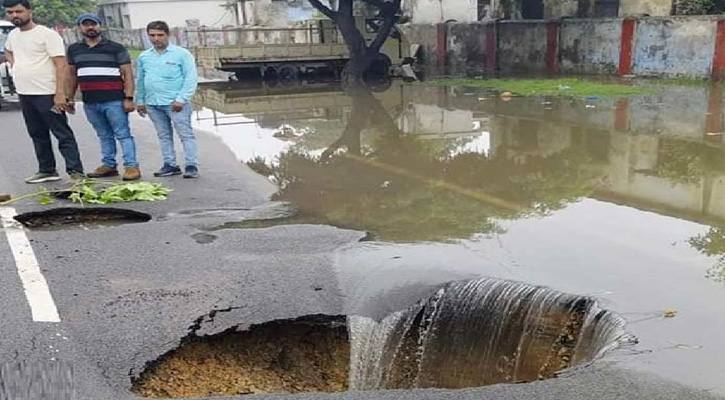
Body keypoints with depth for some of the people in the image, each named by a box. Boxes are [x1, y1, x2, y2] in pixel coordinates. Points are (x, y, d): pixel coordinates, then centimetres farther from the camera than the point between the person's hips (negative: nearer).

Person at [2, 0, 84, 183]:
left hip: (46, 94, -8)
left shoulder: (47, 35, -10)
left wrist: (60, 93, -23)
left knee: (63, 135, -7)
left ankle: (76, 172, -7)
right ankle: (47, 170, 23)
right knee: (38, 135, 14)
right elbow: (8, 50, 36)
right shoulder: (13, 35, 13)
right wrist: (14, 64, 14)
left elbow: (61, 65, -16)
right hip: (24, 94, 8)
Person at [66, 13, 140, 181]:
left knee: (123, 134, -5)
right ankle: (108, 165, 17)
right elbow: (72, 75, 20)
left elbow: (127, 74, -3)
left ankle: (131, 166, -5)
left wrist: (129, 98, -11)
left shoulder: (116, 48, 0)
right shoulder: (74, 49, 14)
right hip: (90, 102, 5)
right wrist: (70, 98, 16)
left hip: (114, 101, -4)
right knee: (104, 136, 11)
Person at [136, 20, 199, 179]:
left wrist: (181, 99, -14)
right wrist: (140, 101, 16)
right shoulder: (144, 57, 13)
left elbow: (190, 78, -7)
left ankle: (191, 166, -3)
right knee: (164, 136, 10)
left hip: (175, 103, -5)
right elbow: (140, 81, 19)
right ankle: (170, 165, 17)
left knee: (186, 134, -5)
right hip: (153, 103, 5)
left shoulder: (181, 54, -2)